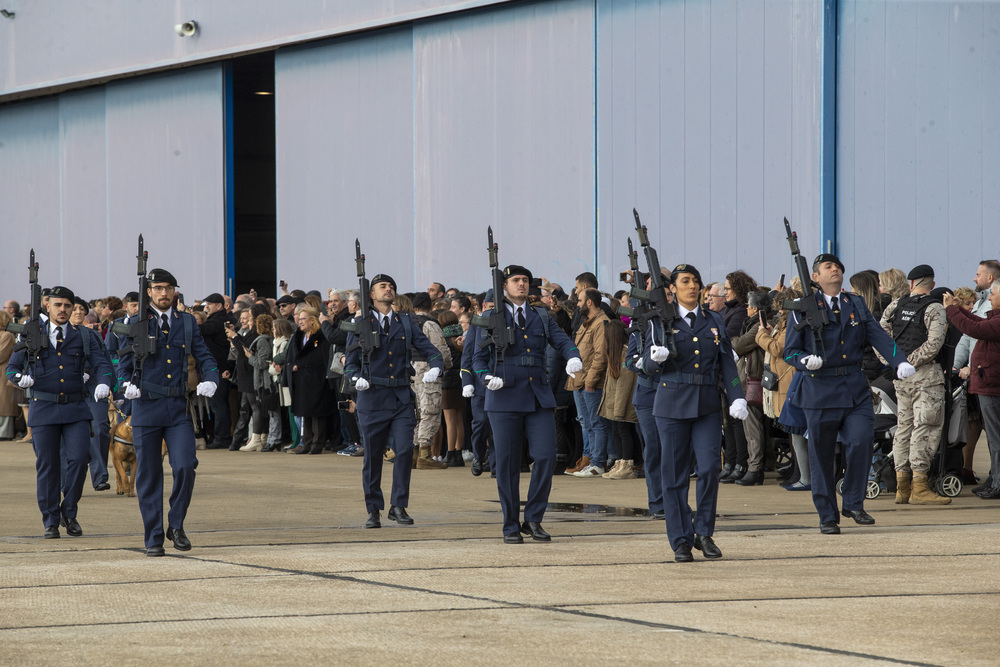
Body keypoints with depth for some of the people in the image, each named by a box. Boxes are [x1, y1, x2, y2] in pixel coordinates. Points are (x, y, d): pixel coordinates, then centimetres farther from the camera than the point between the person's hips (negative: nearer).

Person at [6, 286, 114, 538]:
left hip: (75, 409, 0)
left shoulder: (84, 337, 7)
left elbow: (102, 364, -2)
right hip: (43, 409, 0)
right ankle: (51, 522, 10)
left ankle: (69, 512, 7)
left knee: (79, 458, -13)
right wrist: (20, 378, -16)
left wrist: (103, 384, -24)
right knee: (47, 466, 0)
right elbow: (11, 367, 8)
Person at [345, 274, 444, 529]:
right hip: (372, 397, -1)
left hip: (402, 397, 1)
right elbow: (350, 363, 5)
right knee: (372, 457, 3)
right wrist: (357, 378, -16)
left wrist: (436, 368, -14)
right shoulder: (360, 324, 4)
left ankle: (399, 506, 2)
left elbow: (429, 350, 7)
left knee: (405, 450, -11)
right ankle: (373, 510, 15)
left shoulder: (406, 323, 10)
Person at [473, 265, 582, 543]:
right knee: (507, 463, -1)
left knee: (546, 456, -8)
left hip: (538, 397, 3)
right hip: (505, 398, -2)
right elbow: (479, 357, 7)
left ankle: (533, 519, 6)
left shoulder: (541, 317, 14)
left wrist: (574, 358, -20)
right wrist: (487, 378, -14)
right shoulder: (492, 318, 7)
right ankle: (511, 526, 9)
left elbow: (562, 341, 2)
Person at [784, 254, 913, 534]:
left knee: (861, 441, -14)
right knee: (822, 455, 1)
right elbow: (790, 351, 3)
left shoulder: (857, 305, 13)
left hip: (855, 388, 2)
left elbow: (879, 337, 2)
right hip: (820, 389, -2)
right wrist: (806, 360, -20)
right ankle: (827, 516, 13)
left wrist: (900, 362, -15)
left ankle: (854, 504, 4)